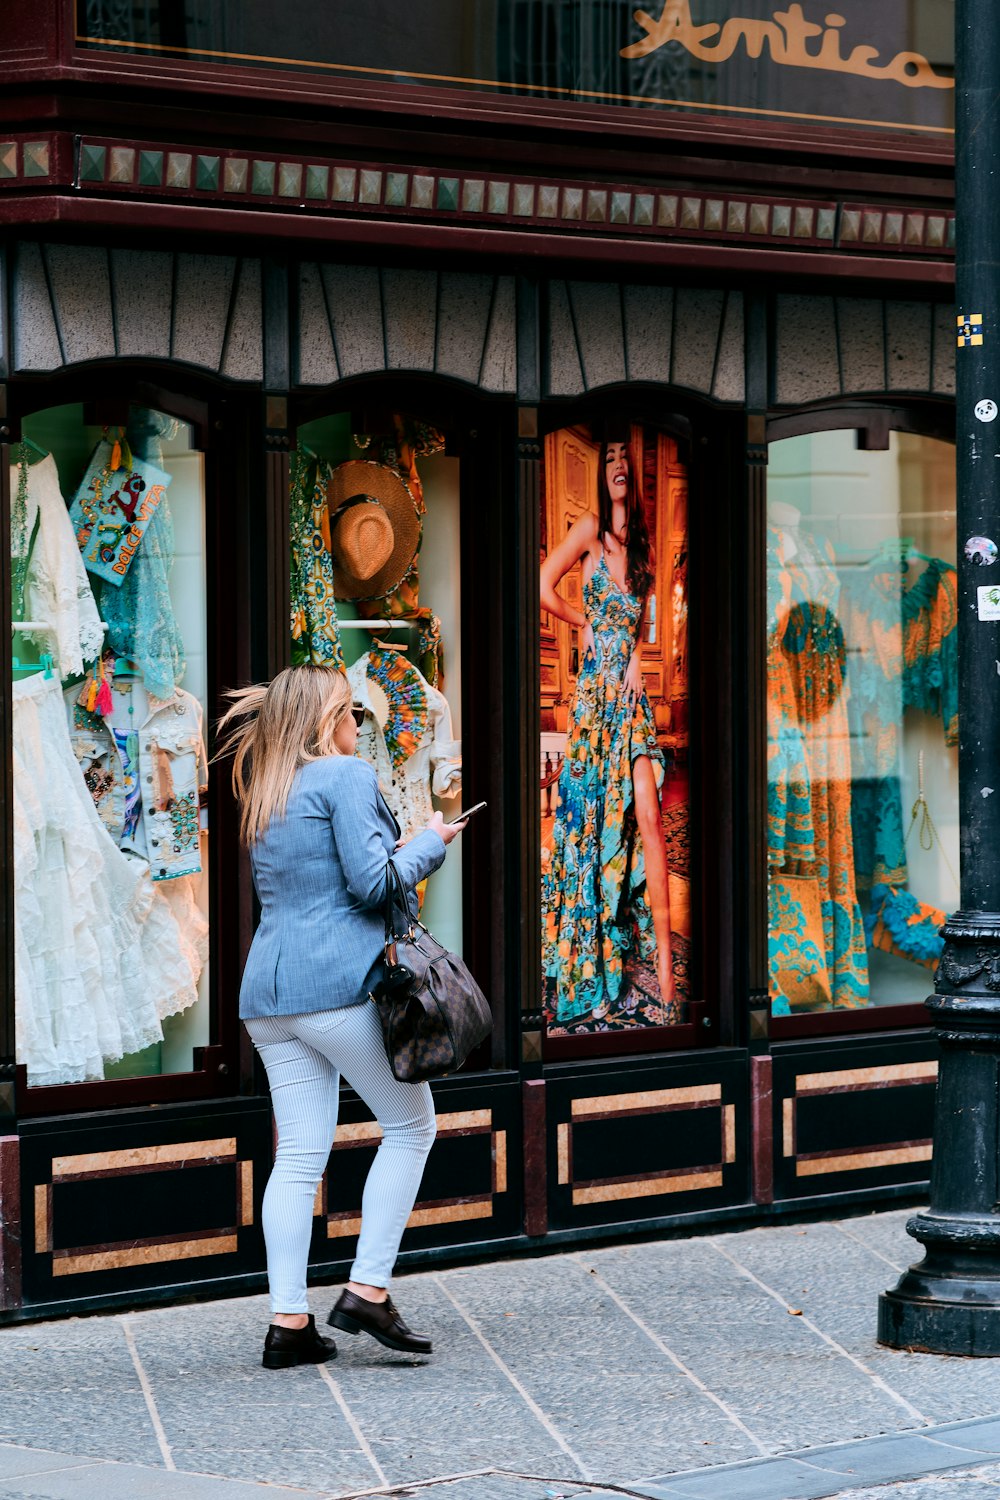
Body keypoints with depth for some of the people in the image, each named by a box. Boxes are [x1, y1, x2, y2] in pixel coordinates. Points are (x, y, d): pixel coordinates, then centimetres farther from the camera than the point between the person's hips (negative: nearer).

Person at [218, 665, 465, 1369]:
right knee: (411, 1125, 6)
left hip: (270, 994, 7)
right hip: (340, 984, -7)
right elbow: (372, 881, -12)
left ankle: (289, 1322, 1)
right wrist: (430, 843, 4)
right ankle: (368, 1291, 0)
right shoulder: (346, 775, -4)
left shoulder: (267, 802, 20)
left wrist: (399, 850, 24)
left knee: (300, 1155, 6)